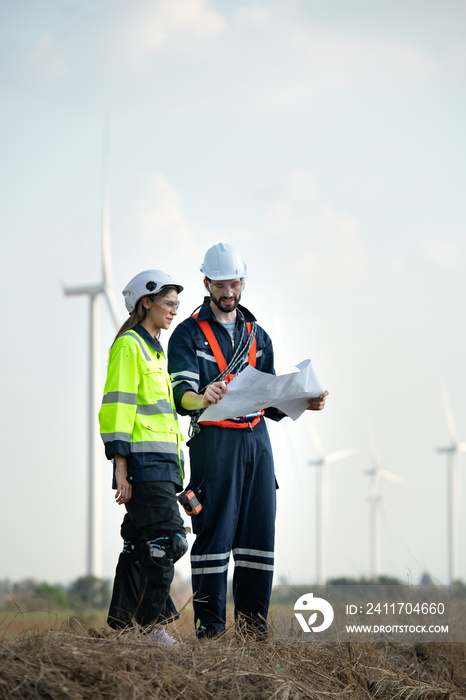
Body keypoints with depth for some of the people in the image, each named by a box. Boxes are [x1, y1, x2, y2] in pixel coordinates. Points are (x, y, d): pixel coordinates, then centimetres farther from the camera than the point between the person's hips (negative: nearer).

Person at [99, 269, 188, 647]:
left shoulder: (155, 350, 23)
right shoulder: (129, 346, -6)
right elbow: (117, 407, -12)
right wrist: (120, 468, -18)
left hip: (162, 463, 9)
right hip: (143, 461, -9)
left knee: (141, 543, 8)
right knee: (166, 540, -14)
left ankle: (125, 622, 11)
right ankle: (150, 625, -11)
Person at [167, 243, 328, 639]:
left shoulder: (257, 336, 20)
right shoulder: (189, 334, 3)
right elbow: (180, 394, -11)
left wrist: (304, 403, 2)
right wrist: (202, 398, -34)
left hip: (256, 441, 5)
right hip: (213, 441, -5)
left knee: (259, 534, 2)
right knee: (215, 534, -8)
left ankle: (252, 628, 7)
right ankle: (210, 628, -5)